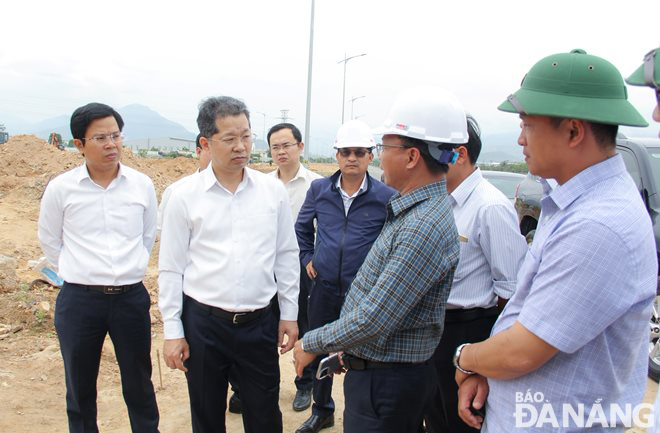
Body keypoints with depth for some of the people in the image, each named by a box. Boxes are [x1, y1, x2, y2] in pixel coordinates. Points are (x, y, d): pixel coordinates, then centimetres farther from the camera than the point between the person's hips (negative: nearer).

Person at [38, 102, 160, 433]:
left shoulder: (142, 185, -1)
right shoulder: (60, 188, -5)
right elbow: (49, 241, 8)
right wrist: (79, 273, 8)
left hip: (132, 297, 1)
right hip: (78, 299, -1)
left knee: (139, 384, 13)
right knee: (80, 388, 14)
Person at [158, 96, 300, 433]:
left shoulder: (273, 190, -1)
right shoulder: (185, 196, -5)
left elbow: (286, 255, 6)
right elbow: (171, 269, -1)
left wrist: (289, 313, 6)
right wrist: (173, 331, -1)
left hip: (259, 322, 1)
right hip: (202, 323, 0)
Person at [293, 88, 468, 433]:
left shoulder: (424, 227, -27)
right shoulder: (409, 210, 5)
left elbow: (373, 322, -27)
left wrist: (311, 343, -12)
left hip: (388, 382, -9)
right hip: (374, 369, 9)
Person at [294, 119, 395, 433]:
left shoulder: (386, 197, -10)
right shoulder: (319, 189, 1)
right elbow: (302, 227, 17)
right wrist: (307, 258, 10)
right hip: (324, 288, 4)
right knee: (319, 352, 18)